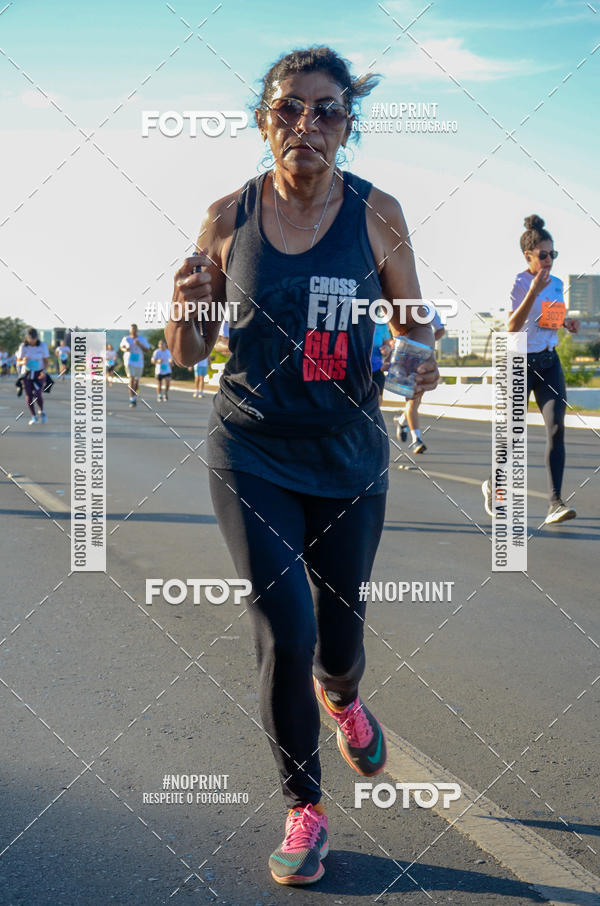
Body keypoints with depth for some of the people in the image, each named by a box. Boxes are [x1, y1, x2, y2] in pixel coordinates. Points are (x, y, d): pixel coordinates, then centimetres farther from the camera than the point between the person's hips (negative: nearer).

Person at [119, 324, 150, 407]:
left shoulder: (142, 339, 2)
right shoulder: (126, 339, 2)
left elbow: (147, 349, 1)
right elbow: (121, 347, 16)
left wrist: (139, 345, -16)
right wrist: (125, 349, -7)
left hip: (139, 362, 2)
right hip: (129, 361, -2)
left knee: (137, 380, 14)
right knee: (131, 379, -15)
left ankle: (134, 394, 42)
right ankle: (132, 400, -20)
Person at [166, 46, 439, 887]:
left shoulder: (376, 212, -6)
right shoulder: (228, 217, -5)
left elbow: (415, 320, 4)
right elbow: (189, 354, 1)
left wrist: (424, 357, -18)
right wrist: (184, 311, -21)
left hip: (349, 454, 1)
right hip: (251, 450, -1)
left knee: (339, 628, 12)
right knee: (286, 626, -10)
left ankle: (343, 698, 52)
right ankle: (304, 807, 13)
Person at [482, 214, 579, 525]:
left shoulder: (556, 284, 10)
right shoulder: (517, 283, -10)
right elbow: (512, 327, -20)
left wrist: (567, 323, 3)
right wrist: (533, 293, -29)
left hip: (549, 362, 5)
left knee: (556, 427, -11)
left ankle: (555, 504, -14)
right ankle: (493, 485, 31)